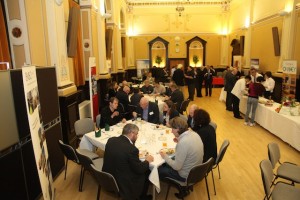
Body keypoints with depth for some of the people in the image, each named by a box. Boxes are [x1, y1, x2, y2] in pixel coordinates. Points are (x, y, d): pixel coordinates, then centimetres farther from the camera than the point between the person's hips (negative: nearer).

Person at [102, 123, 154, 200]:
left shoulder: (111, 140, -7)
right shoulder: (131, 149, -27)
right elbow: (139, 169, -14)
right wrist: (147, 161, 3)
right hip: (122, 183, -7)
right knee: (147, 171, 13)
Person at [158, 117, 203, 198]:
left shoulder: (183, 143, -32)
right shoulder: (194, 133, -7)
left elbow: (177, 167, -25)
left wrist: (165, 156, -11)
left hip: (186, 176, -7)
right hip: (196, 170, 8)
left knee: (159, 169, 7)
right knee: (166, 163, 22)